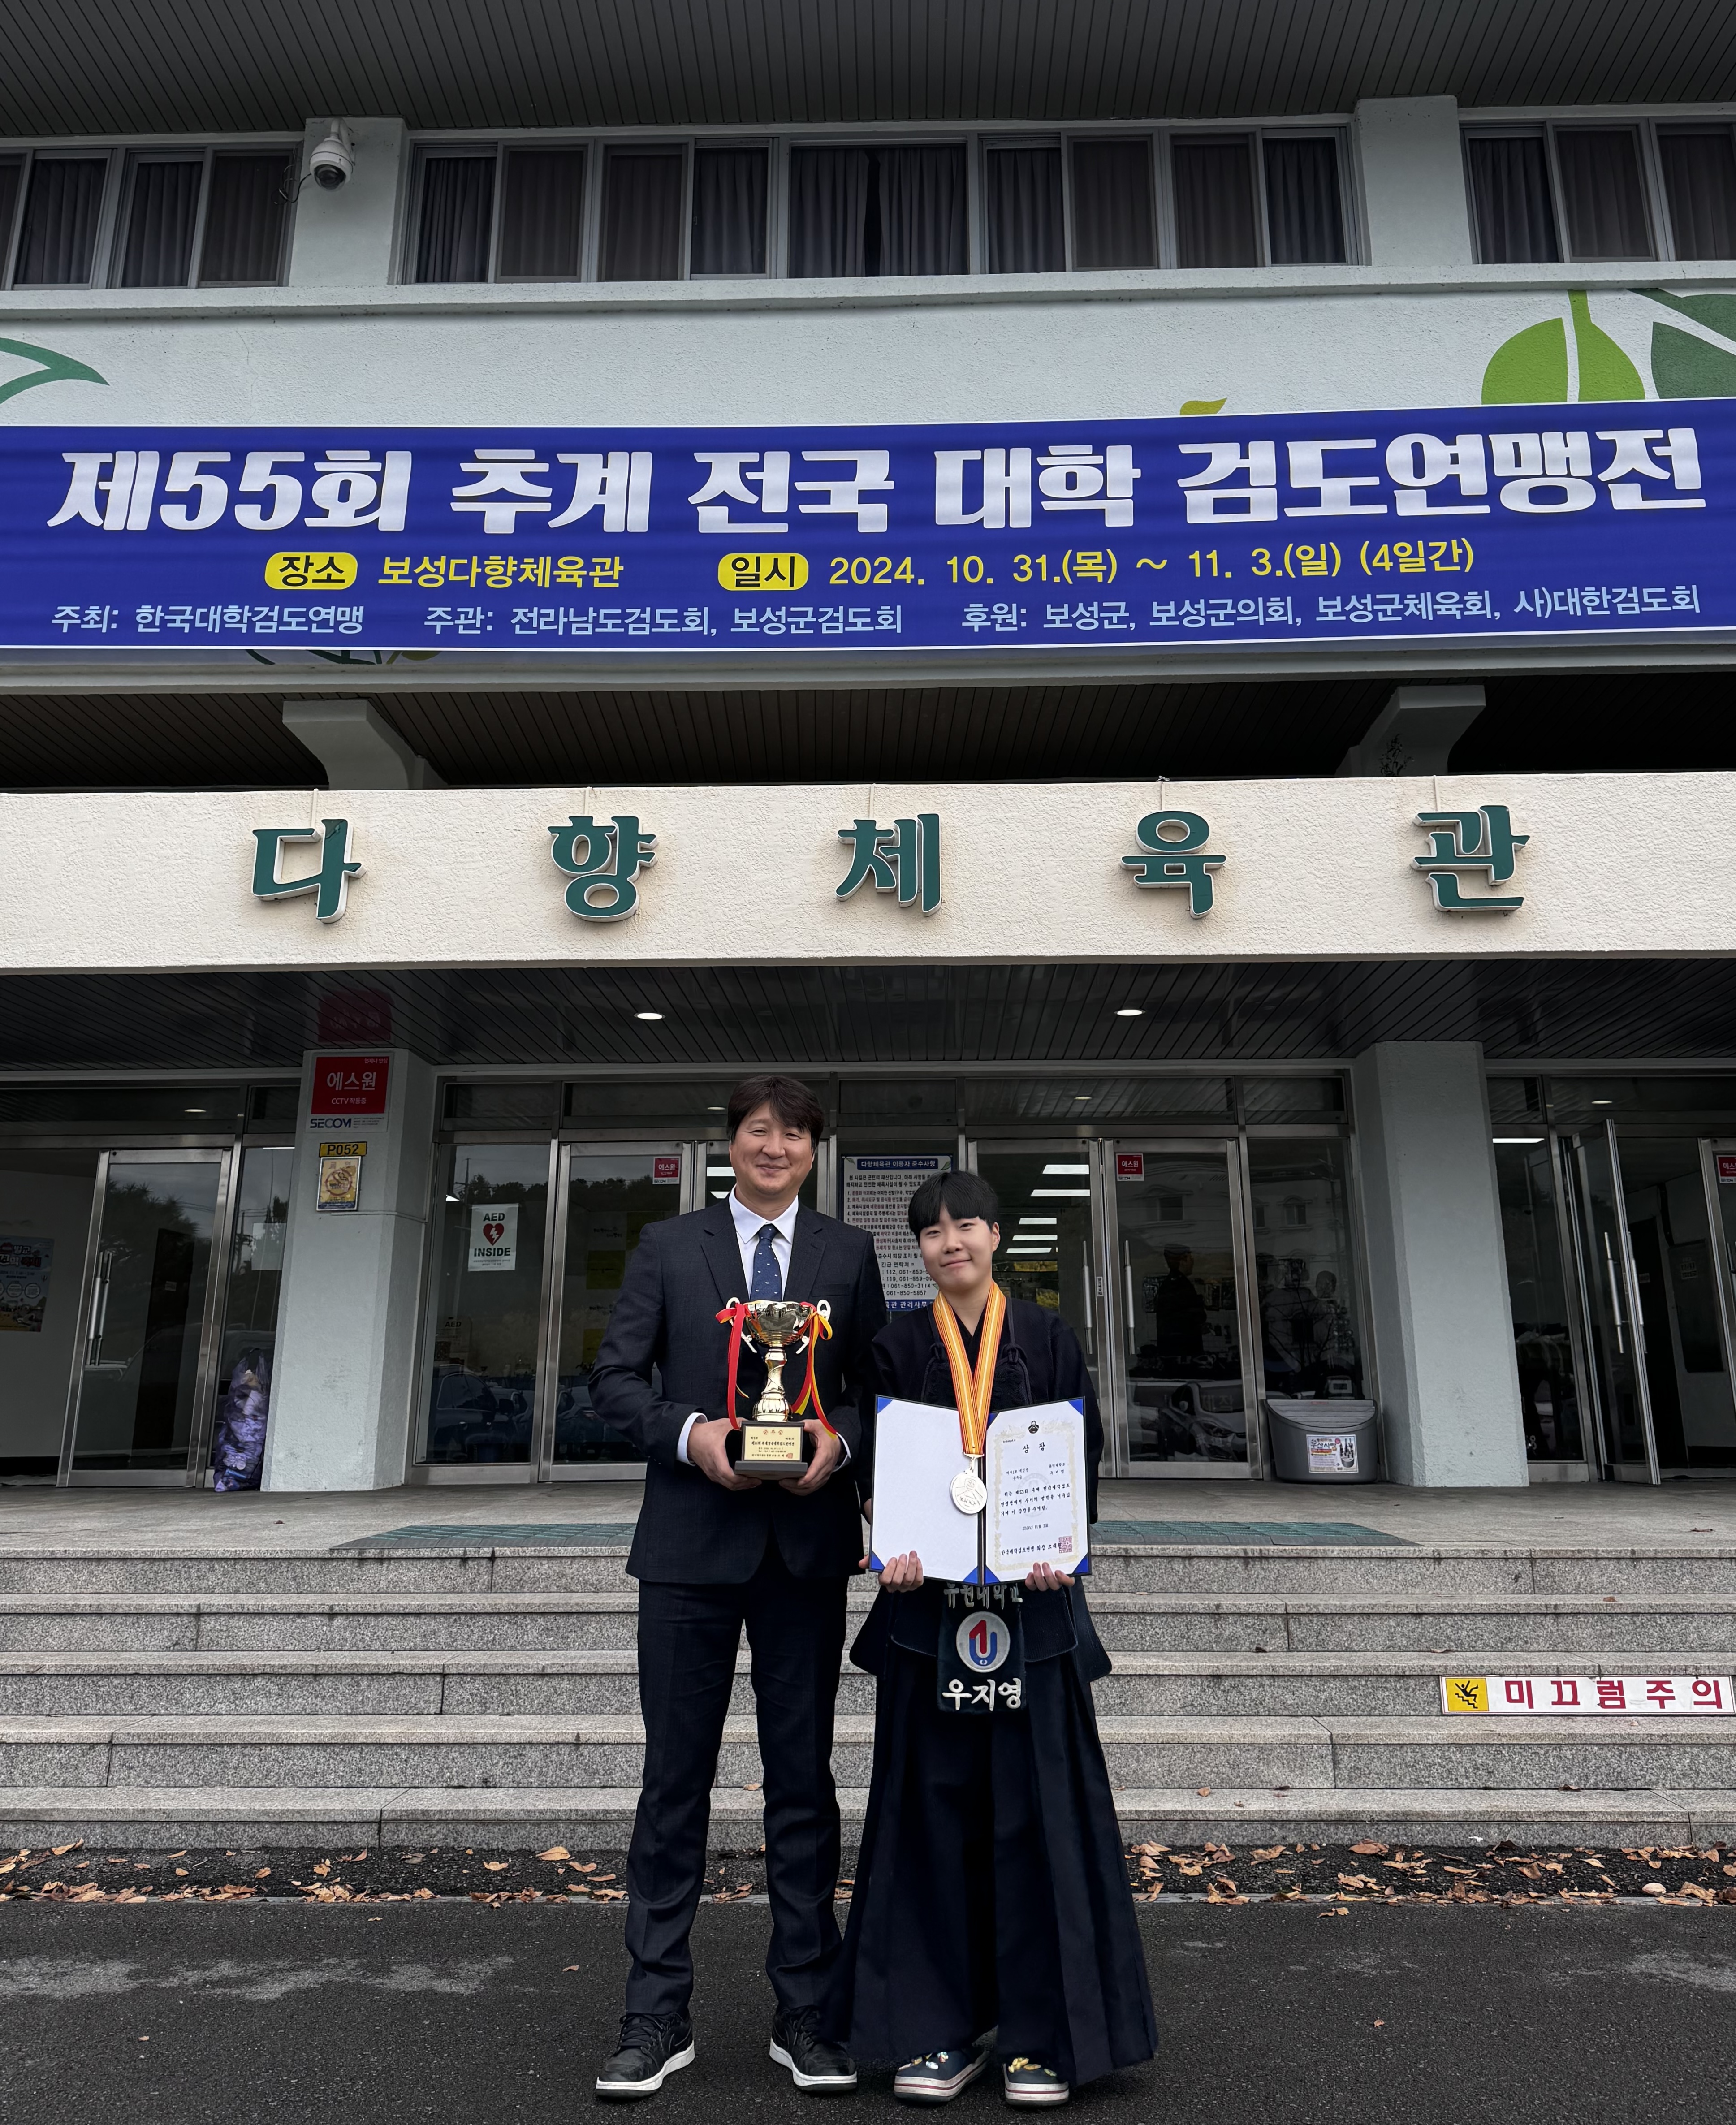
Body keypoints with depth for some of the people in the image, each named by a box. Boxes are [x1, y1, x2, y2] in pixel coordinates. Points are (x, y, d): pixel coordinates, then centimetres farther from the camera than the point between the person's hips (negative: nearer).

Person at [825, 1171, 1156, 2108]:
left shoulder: (1047, 1337, 4)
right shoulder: (899, 1346, 5)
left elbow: (1081, 1455, 1)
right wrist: (894, 1545, -16)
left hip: (1030, 1599, 0)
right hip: (929, 1601, 1)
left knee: (1034, 1806, 3)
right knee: (937, 1806, 6)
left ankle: (1044, 2031, 17)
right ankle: (941, 2027, 20)